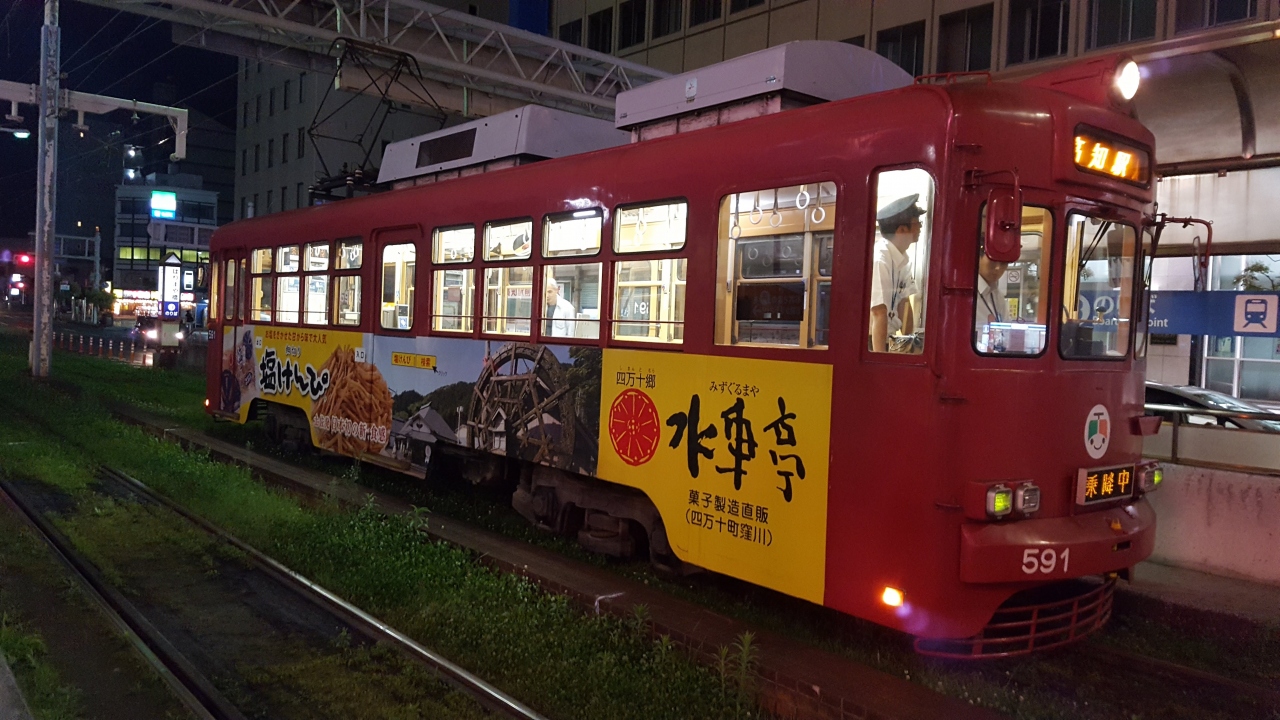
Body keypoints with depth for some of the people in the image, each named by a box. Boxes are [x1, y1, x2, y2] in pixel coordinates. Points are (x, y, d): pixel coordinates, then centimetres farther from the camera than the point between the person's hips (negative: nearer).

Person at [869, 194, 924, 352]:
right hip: (870, 341, -8)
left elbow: (903, 304, 7)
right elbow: (879, 314, -24)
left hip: (886, 339, 8)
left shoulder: (902, 258, 3)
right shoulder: (878, 259, -24)